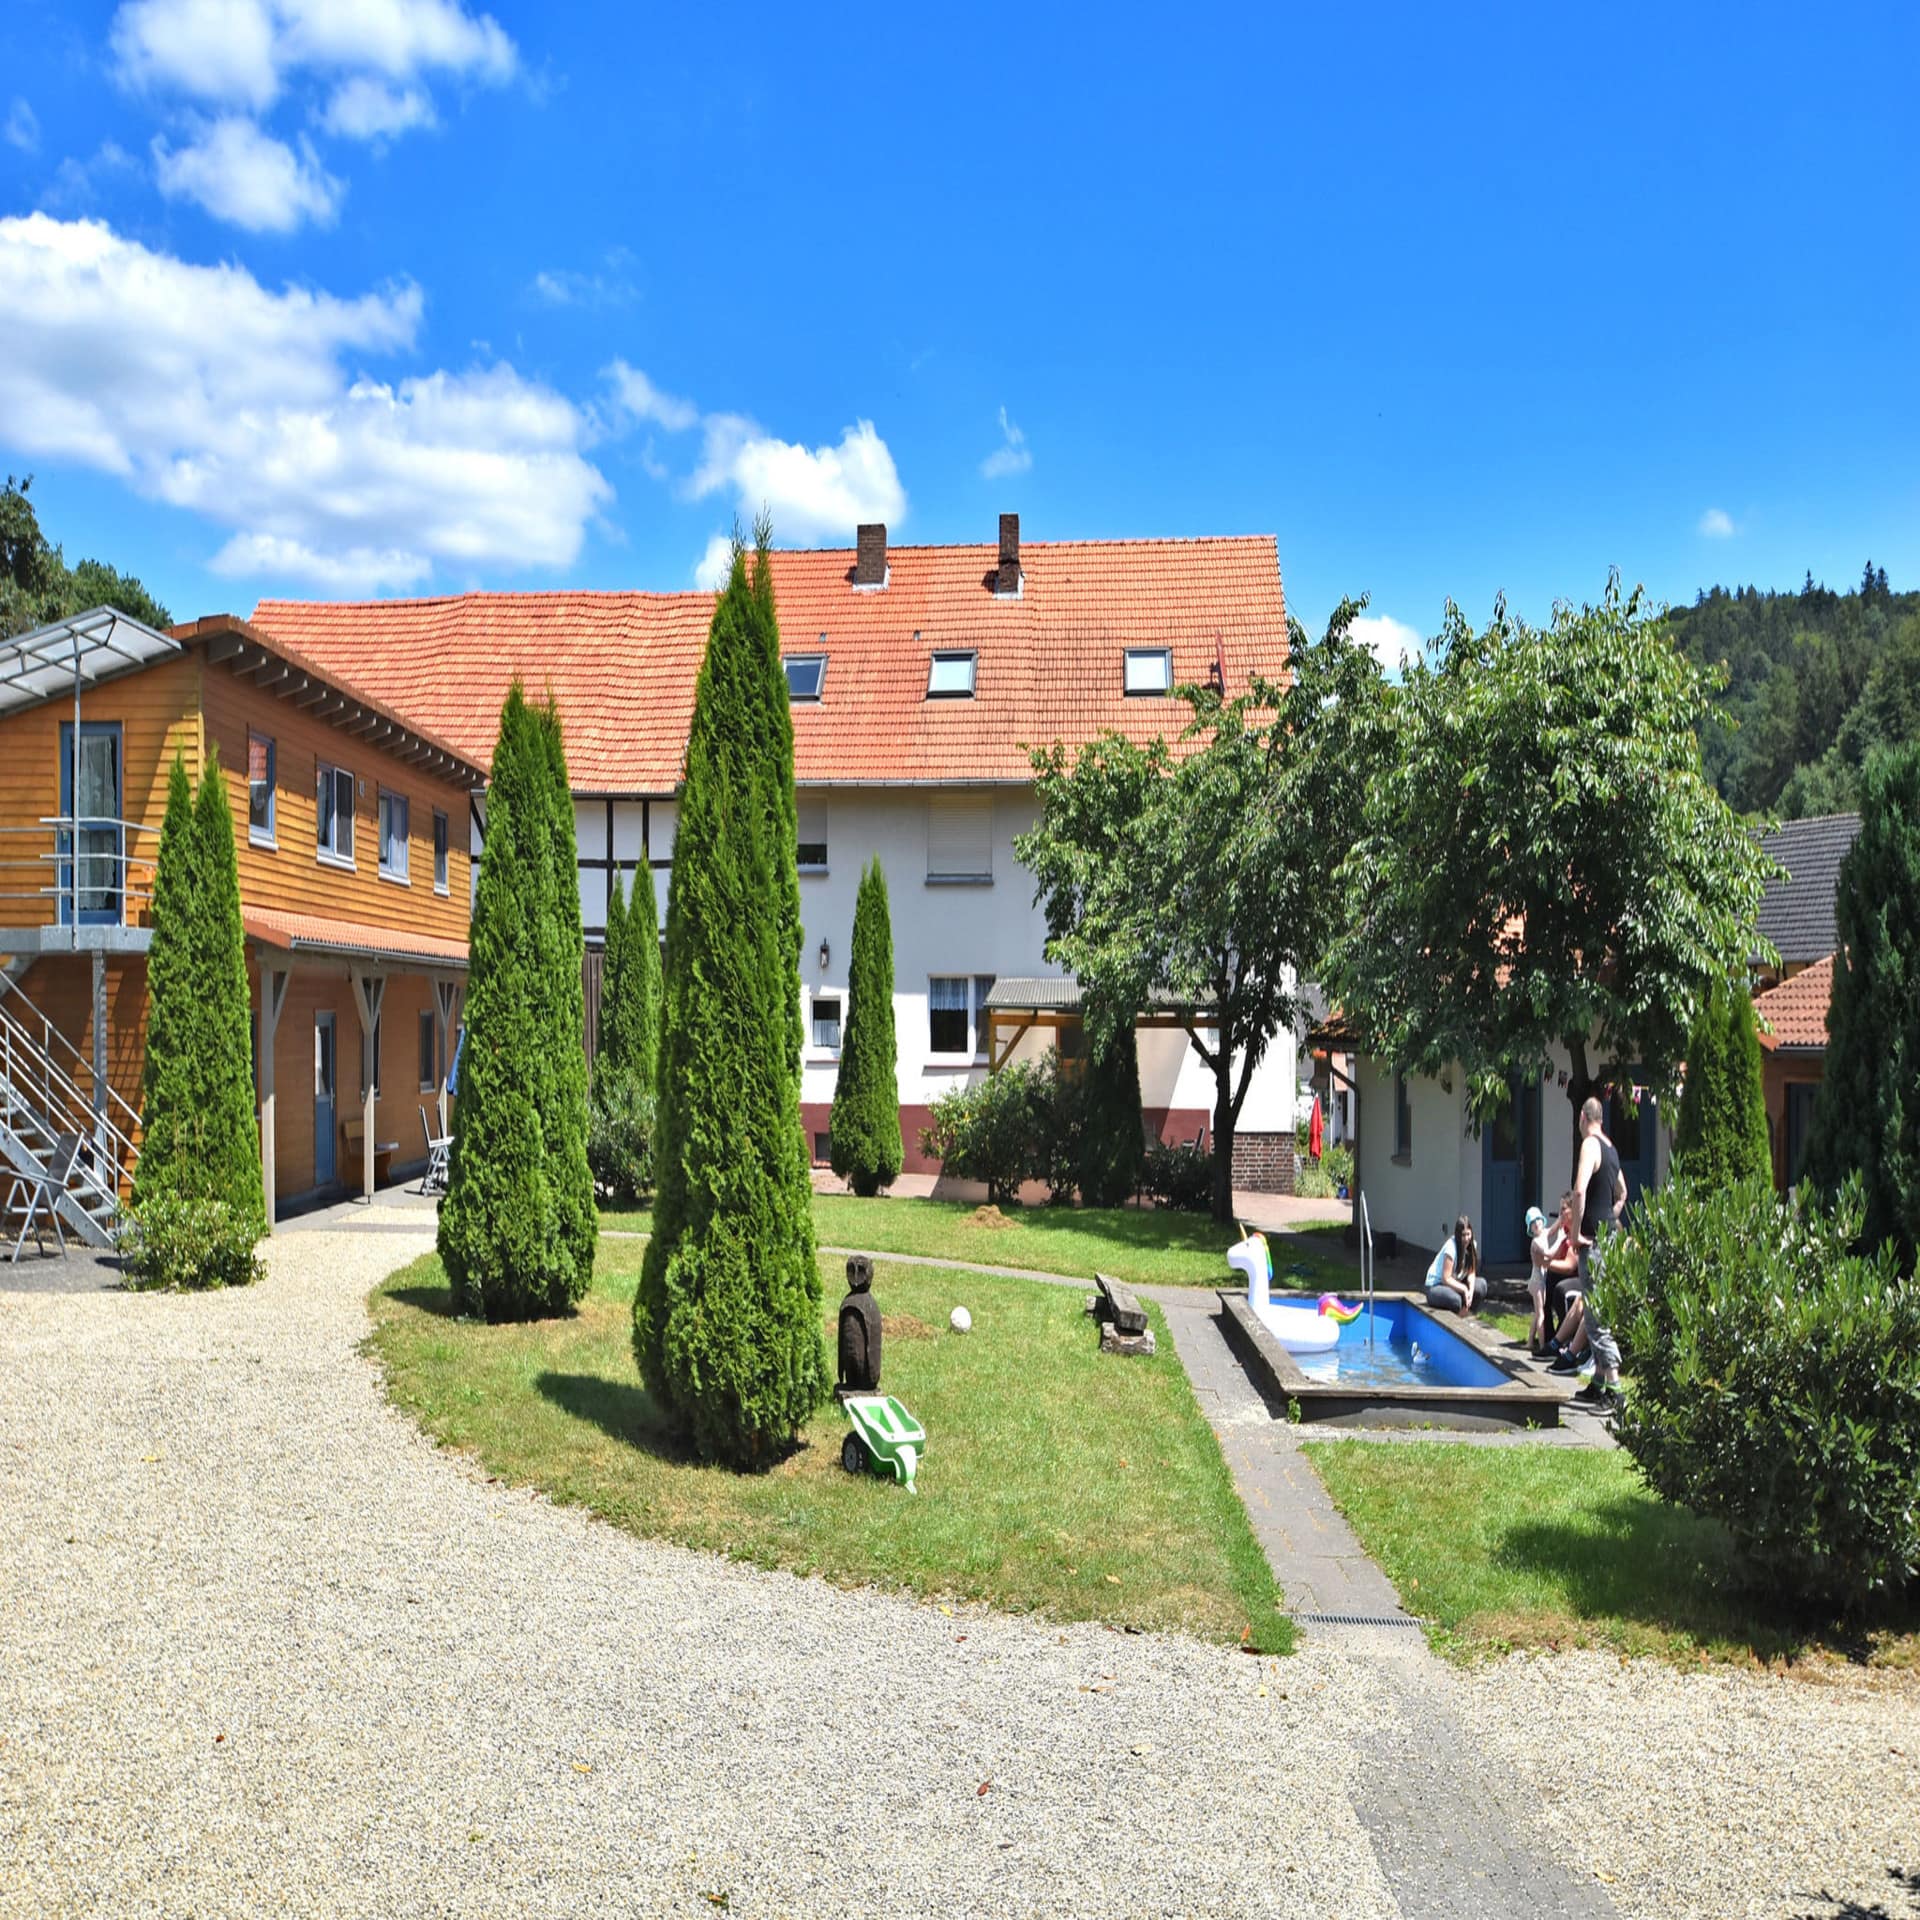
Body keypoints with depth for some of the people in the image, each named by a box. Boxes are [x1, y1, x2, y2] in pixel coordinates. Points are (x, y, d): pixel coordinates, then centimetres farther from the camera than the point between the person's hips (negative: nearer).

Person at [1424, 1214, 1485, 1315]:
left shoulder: (1472, 1245, -4)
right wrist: (1464, 1289, -25)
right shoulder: (1451, 1247, -24)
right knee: (1454, 1299, -37)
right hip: (1436, 1286, -7)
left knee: (1481, 1284, -17)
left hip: (1455, 1283, 7)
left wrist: (1471, 1290, -21)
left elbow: (1471, 1273, -4)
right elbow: (1446, 1278, -24)